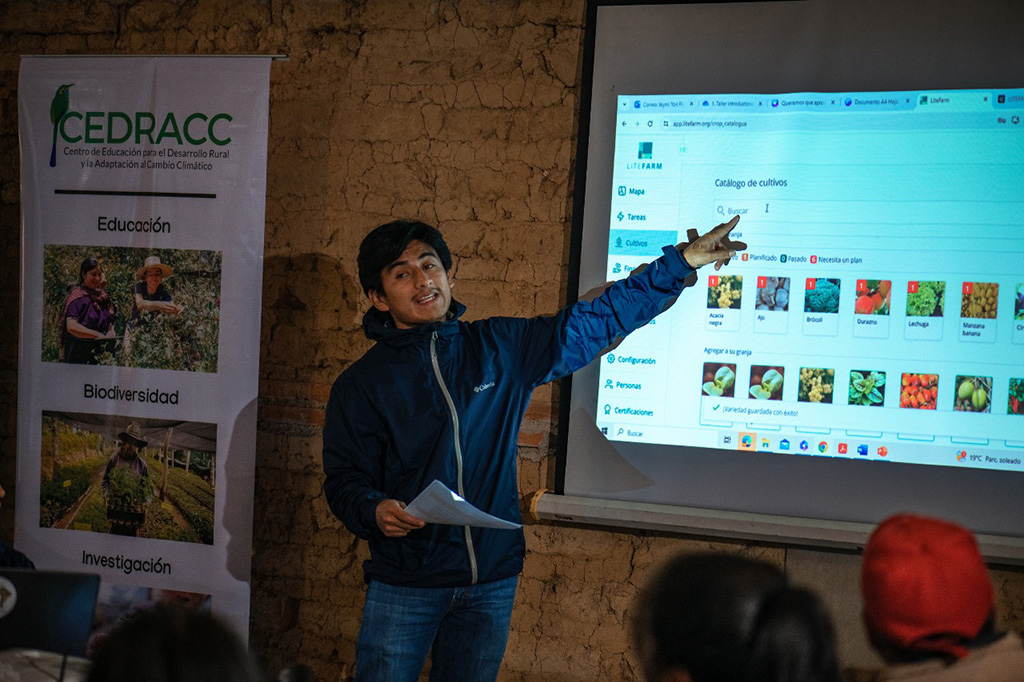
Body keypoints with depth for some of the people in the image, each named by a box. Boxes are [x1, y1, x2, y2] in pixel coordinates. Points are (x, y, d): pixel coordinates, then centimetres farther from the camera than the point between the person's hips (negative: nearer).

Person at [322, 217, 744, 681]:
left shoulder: (501, 348, 5)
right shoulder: (360, 385, -2)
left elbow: (596, 320, 11)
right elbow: (344, 481, -3)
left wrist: (682, 261, 10)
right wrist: (376, 511, -26)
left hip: (493, 580, 3)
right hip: (404, 585, -2)